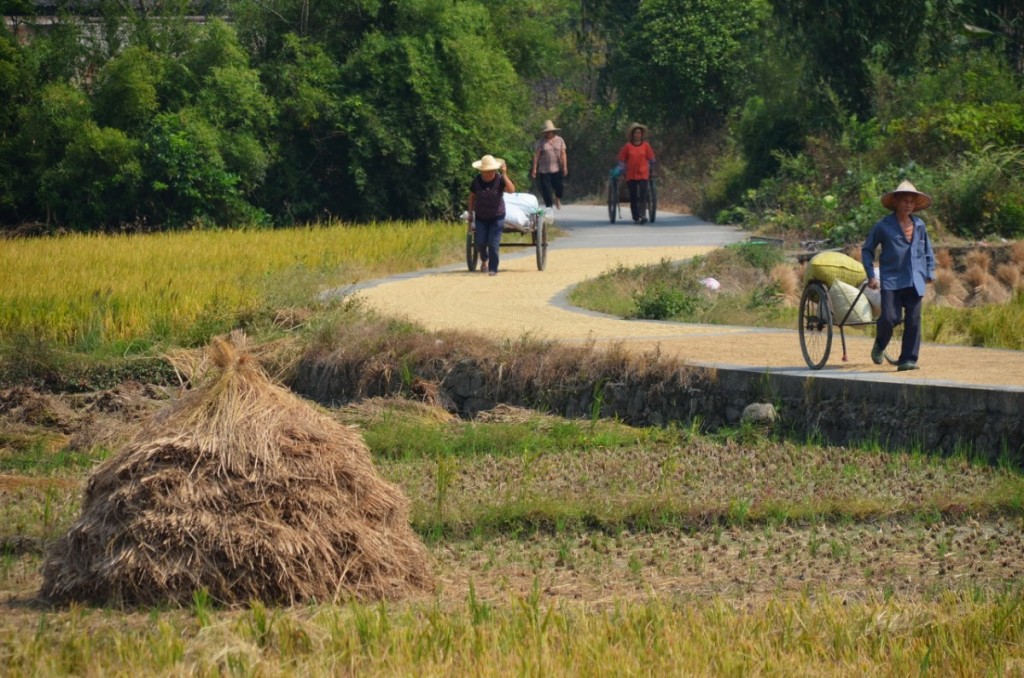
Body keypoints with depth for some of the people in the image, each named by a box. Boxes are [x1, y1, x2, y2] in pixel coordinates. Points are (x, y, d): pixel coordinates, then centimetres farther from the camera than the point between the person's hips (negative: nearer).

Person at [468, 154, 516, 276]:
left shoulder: (500, 179, -12)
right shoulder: (476, 181, -7)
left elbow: (511, 190, -29)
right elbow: (472, 198, 5)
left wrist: (504, 175, -31)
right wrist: (471, 216, 7)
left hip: (497, 217, -2)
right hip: (481, 217, 2)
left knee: (493, 243, -8)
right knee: (480, 242, -1)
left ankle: (493, 269, 2)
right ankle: (484, 259, 31)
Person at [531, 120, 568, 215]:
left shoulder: (559, 140, 5)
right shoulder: (541, 142, -1)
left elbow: (563, 154, 3)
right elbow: (536, 156, -2)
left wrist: (565, 167, -4)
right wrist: (534, 169, -6)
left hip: (557, 169, 1)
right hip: (544, 170, -1)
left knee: (559, 187, -4)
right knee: (546, 190, -1)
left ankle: (558, 199, 29)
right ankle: (548, 206, 11)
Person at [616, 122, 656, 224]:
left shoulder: (646, 145, 3)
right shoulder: (628, 146, 2)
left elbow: (651, 159, 11)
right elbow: (622, 160, 8)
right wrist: (620, 169, 0)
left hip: (643, 174, -1)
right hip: (631, 175, 1)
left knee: (643, 195, -12)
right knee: (633, 197, 5)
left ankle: (643, 216, -18)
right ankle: (635, 218, 13)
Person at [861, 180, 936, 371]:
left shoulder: (919, 225, 10)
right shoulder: (883, 226, -1)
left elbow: (927, 251, 24)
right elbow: (867, 250, 7)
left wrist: (930, 273, 16)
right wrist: (871, 275, 0)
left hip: (914, 282, 3)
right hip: (891, 281, -3)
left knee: (913, 321, -3)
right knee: (890, 318, -15)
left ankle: (907, 360, 3)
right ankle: (879, 346, 15)